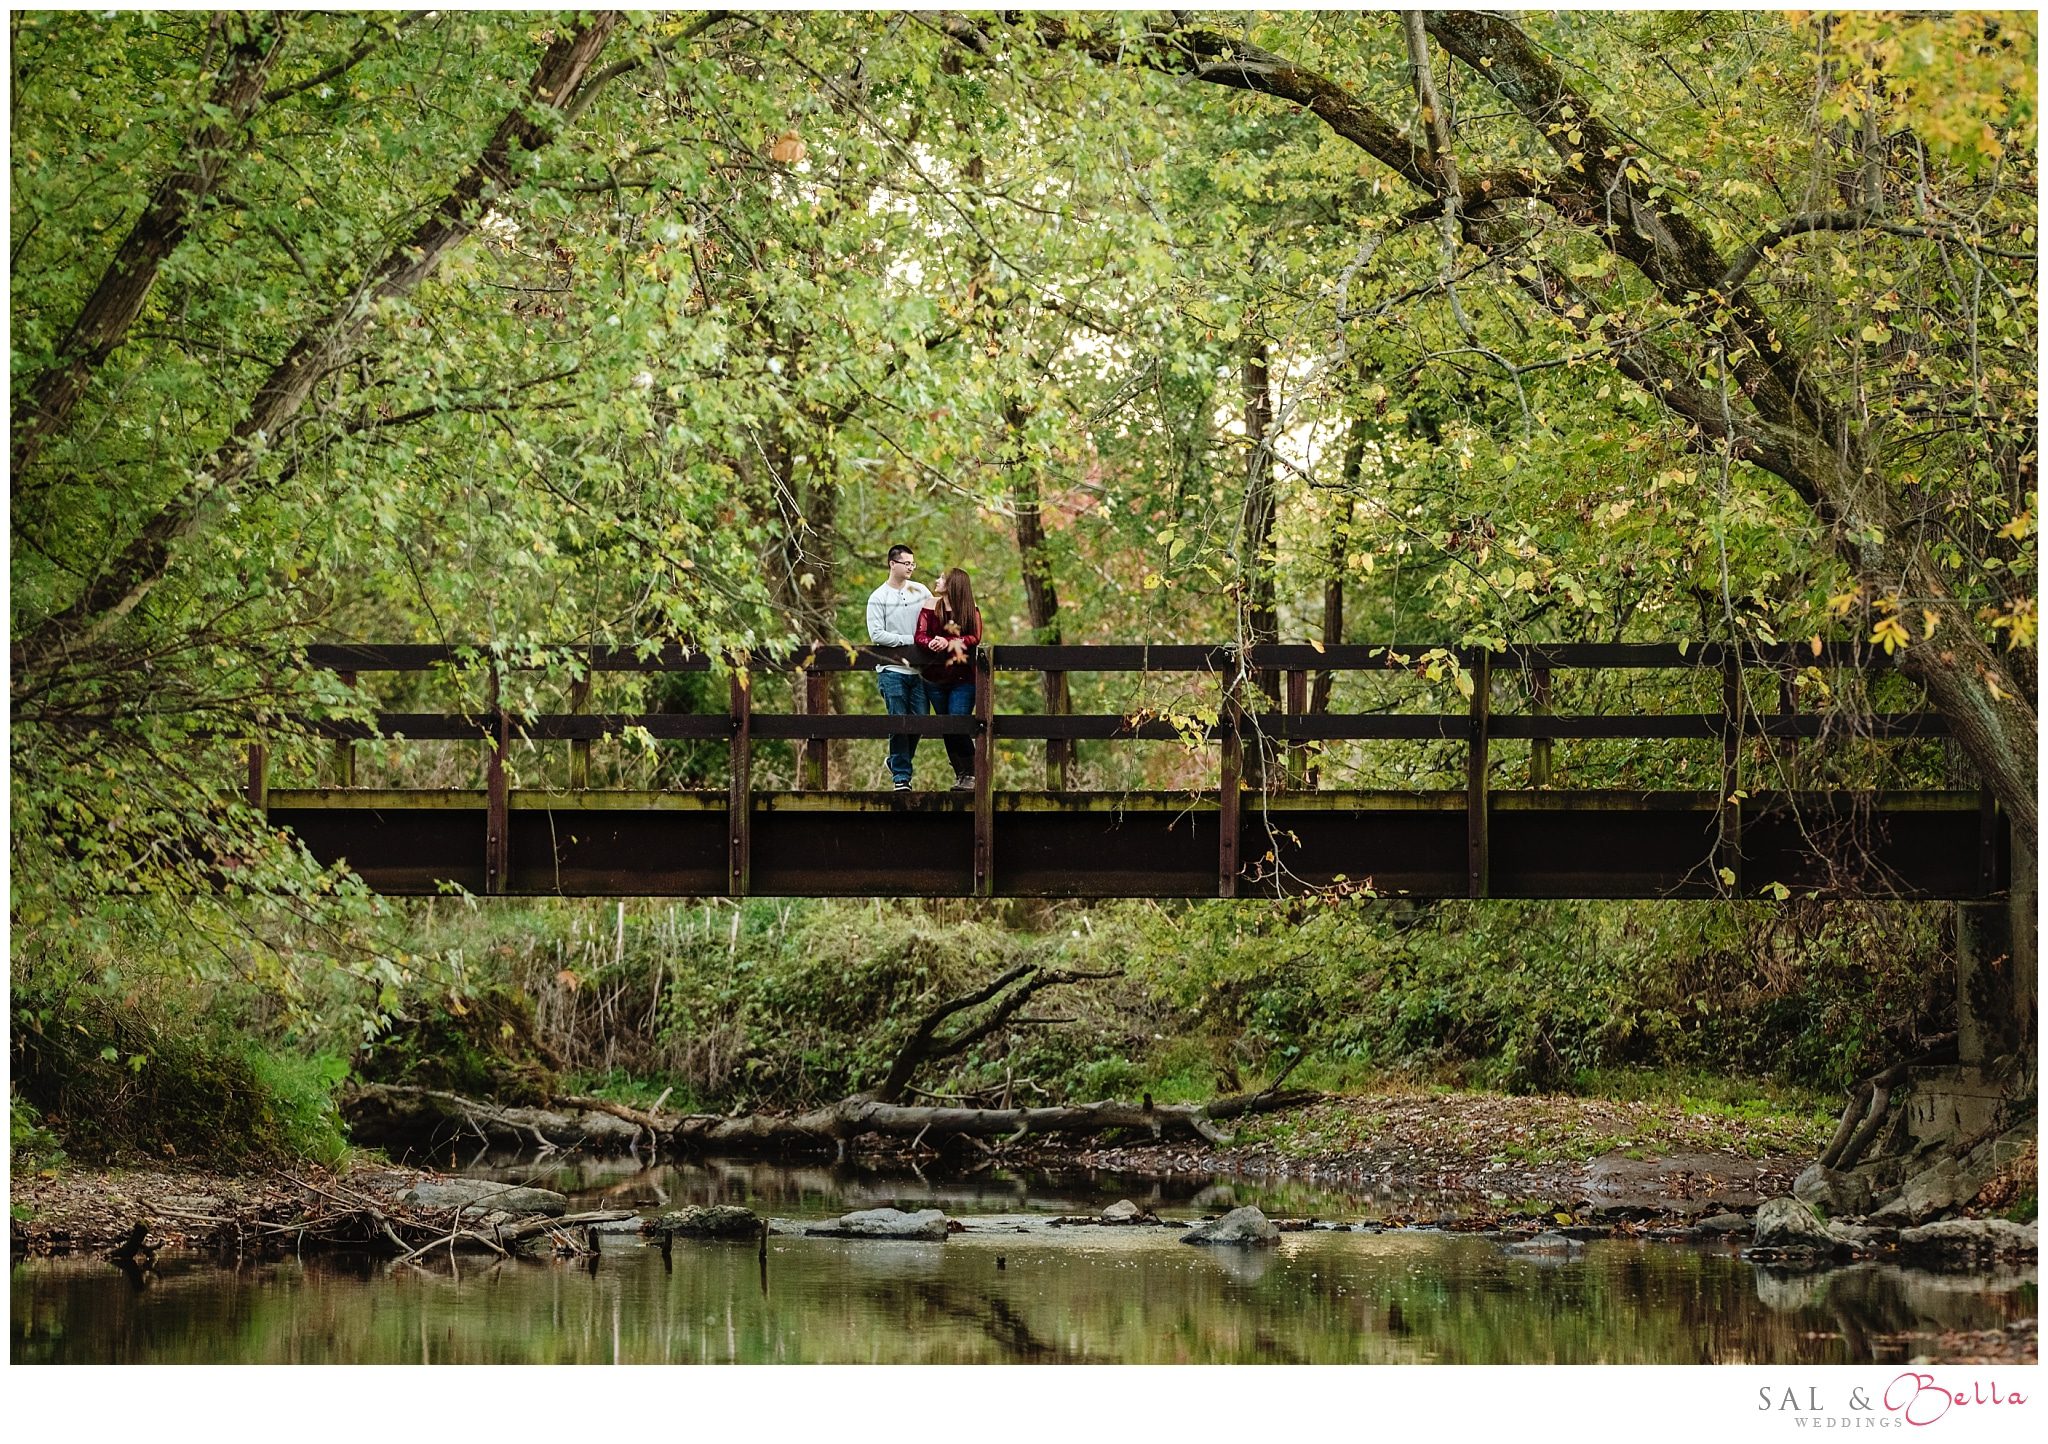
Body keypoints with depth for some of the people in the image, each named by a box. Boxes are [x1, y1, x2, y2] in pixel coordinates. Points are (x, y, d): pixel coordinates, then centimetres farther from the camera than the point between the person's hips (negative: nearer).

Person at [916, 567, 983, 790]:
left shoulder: (972, 612, -1)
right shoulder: (930, 609, 7)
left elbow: (975, 638, -12)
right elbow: (920, 635, -3)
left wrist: (949, 642, -26)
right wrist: (931, 643, -27)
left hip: (963, 678, -4)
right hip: (936, 678, 4)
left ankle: (970, 776, -7)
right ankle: (959, 774, 16)